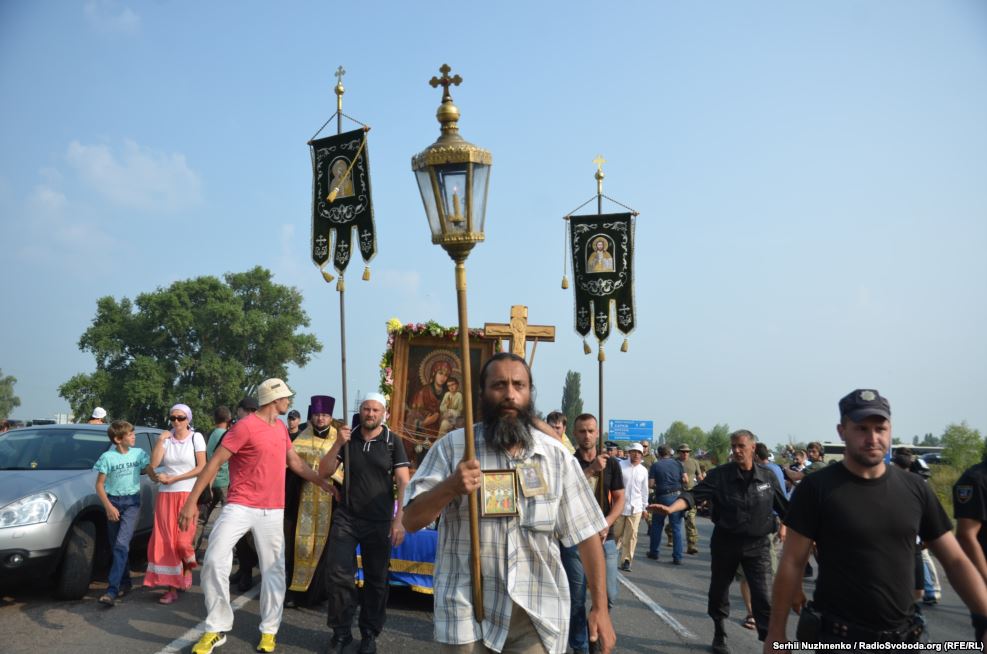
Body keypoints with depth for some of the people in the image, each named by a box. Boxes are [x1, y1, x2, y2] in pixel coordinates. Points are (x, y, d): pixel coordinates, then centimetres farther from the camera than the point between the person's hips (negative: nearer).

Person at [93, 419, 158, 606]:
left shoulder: (139, 453, 0)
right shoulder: (107, 457, -5)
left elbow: (153, 475, 4)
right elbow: (99, 484, 0)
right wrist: (108, 506, -9)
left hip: (132, 502, -1)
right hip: (113, 502, 1)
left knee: (121, 544, -15)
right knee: (116, 546, 10)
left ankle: (112, 590, -19)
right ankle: (125, 582, 27)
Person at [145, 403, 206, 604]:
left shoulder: (196, 437, -1)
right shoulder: (166, 438, 6)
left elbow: (201, 467, -6)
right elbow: (154, 463, -4)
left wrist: (173, 478, -8)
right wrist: (160, 441, -10)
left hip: (188, 494, -3)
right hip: (166, 495, 3)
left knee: (183, 540, -10)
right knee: (166, 541, -2)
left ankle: (187, 569, 22)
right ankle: (172, 587, 6)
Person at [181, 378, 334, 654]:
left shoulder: (281, 427, 10)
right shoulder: (245, 426, -13)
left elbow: (295, 462, 21)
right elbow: (215, 462, -14)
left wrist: (324, 483, 20)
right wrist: (191, 501, -18)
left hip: (272, 511, 6)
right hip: (240, 506, -6)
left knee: (273, 570, 7)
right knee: (215, 561, -12)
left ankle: (269, 631, 19)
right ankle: (217, 629, 4)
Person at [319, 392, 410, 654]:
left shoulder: (393, 442, -3)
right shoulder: (348, 439, 5)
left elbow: (403, 483, -7)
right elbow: (324, 472, 2)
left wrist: (399, 520, -16)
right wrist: (337, 444, -14)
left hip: (379, 522, -2)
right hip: (346, 517, 2)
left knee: (376, 580, 7)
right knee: (338, 573, -3)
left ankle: (370, 633, 22)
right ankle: (341, 631, 14)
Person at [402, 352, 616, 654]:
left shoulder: (556, 455, 1)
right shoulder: (452, 447, -4)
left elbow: (586, 533, 4)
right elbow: (411, 521, -5)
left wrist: (600, 606, 2)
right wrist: (449, 487, -22)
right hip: (469, 614, -1)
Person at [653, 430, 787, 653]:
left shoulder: (768, 477, -1)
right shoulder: (720, 474, -7)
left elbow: (783, 506, 15)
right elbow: (694, 495, -18)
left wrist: (785, 525, 9)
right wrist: (671, 508, -32)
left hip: (758, 544, 0)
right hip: (725, 542, 1)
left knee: (763, 596, -7)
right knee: (718, 592, 14)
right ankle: (719, 636, 35)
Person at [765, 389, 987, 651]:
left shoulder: (915, 488, 1)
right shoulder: (816, 488, -11)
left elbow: (956, 561, 5)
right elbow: (792, 564, -9)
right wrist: (776, 633, -7)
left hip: (903, 637, 4)